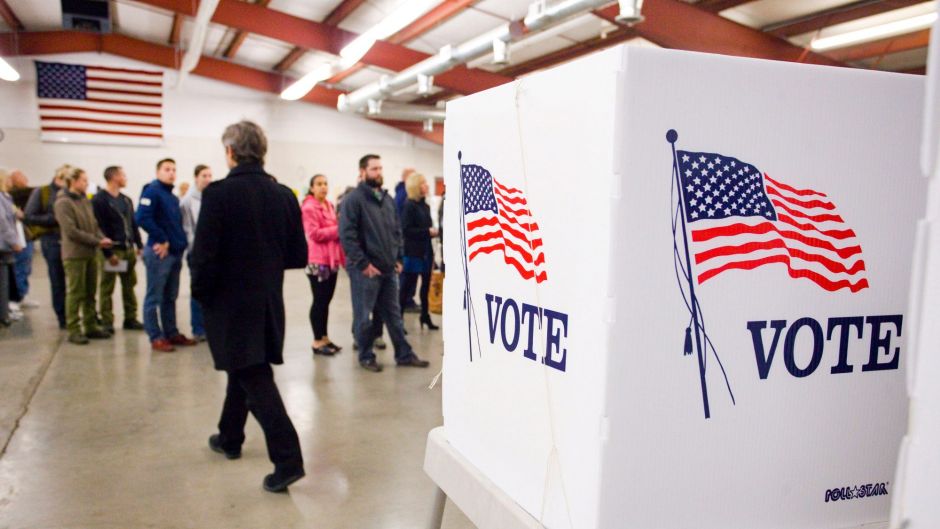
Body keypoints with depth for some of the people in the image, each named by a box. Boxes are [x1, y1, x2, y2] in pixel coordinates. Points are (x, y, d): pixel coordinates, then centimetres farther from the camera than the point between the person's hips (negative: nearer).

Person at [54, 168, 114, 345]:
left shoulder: (86, 201, 13)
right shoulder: (63, 203, -9)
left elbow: (94, 225, 16)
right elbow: (71, 231, -16)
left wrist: (102, 238, -4)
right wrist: (97, 241, -16)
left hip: (90, 253, 7)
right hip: (74, 255, -7)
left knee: (90, 293, 11)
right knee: (75, 294, -1)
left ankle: (91, 326, 19)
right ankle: (73, 330, 6)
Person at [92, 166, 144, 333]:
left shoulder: (126, 200, 15)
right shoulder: (99, 200, -9)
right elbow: (99, 228, -14)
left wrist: (139, 245, 10)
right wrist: (108, 253, -18)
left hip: (128, 249, 7)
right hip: (111, 250, -7)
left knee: (129, 285, 10)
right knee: (107, 289, 0)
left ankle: (130, 318, 18)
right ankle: (107, 322, 6)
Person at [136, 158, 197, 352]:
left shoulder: (173, 197, 17)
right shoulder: (152, 191, -9)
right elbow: (142, 218, -22)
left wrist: (180, 243, 5)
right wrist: (162, 240, -18)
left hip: (175, 252, 9)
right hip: (159, 252, -8)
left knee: (170, 297, 14)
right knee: (154, 297, 0)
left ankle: (172, 333, 22)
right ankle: (156, 337, 4)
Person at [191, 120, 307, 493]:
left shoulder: (219, 194, -15)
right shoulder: (284, 195, -1)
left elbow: (205, 254, -17)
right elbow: (298, 256, 1)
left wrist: (200, 291, 0)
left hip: (231, 302, -6)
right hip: (268, 301, 6)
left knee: (253, 378, -2)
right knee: (244, 370, 22)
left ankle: (288, 459, -8)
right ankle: (229, 438, 40)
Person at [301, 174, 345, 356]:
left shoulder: (329, 206, 16)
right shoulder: (308, 208, -11)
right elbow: (314, 234, -19)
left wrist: (341, 229, 8)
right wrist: (338, 229, -17)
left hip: (332, 259, 8)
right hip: (318, 261, -8)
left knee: (326, 300, 13)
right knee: (319, 300, -3)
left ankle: (324, 337, 22)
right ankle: (317, 341, 5)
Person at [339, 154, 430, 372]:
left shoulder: (388, 199, 13)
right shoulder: (354, 200, -10)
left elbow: (397, 230, 19)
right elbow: (347, 235, -16)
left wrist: (398, 258, 10)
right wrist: (363, 263, -17)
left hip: (388, 268, 7)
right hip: (365, 269, -6)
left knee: (393, 314, 13)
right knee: (363, 315, 6)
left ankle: (404, 354, 21)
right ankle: (366, 356, 19)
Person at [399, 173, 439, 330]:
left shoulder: (425, 206, 11)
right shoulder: (409, 205, -11)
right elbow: (406, 230, -18)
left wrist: (433, 232, 2)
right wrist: (427, 231, -17)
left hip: (425, 251, 8)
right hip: (413, 252, -8)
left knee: (426, 284, 15)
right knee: (407, 287, -2)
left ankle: (425, 316, 27)